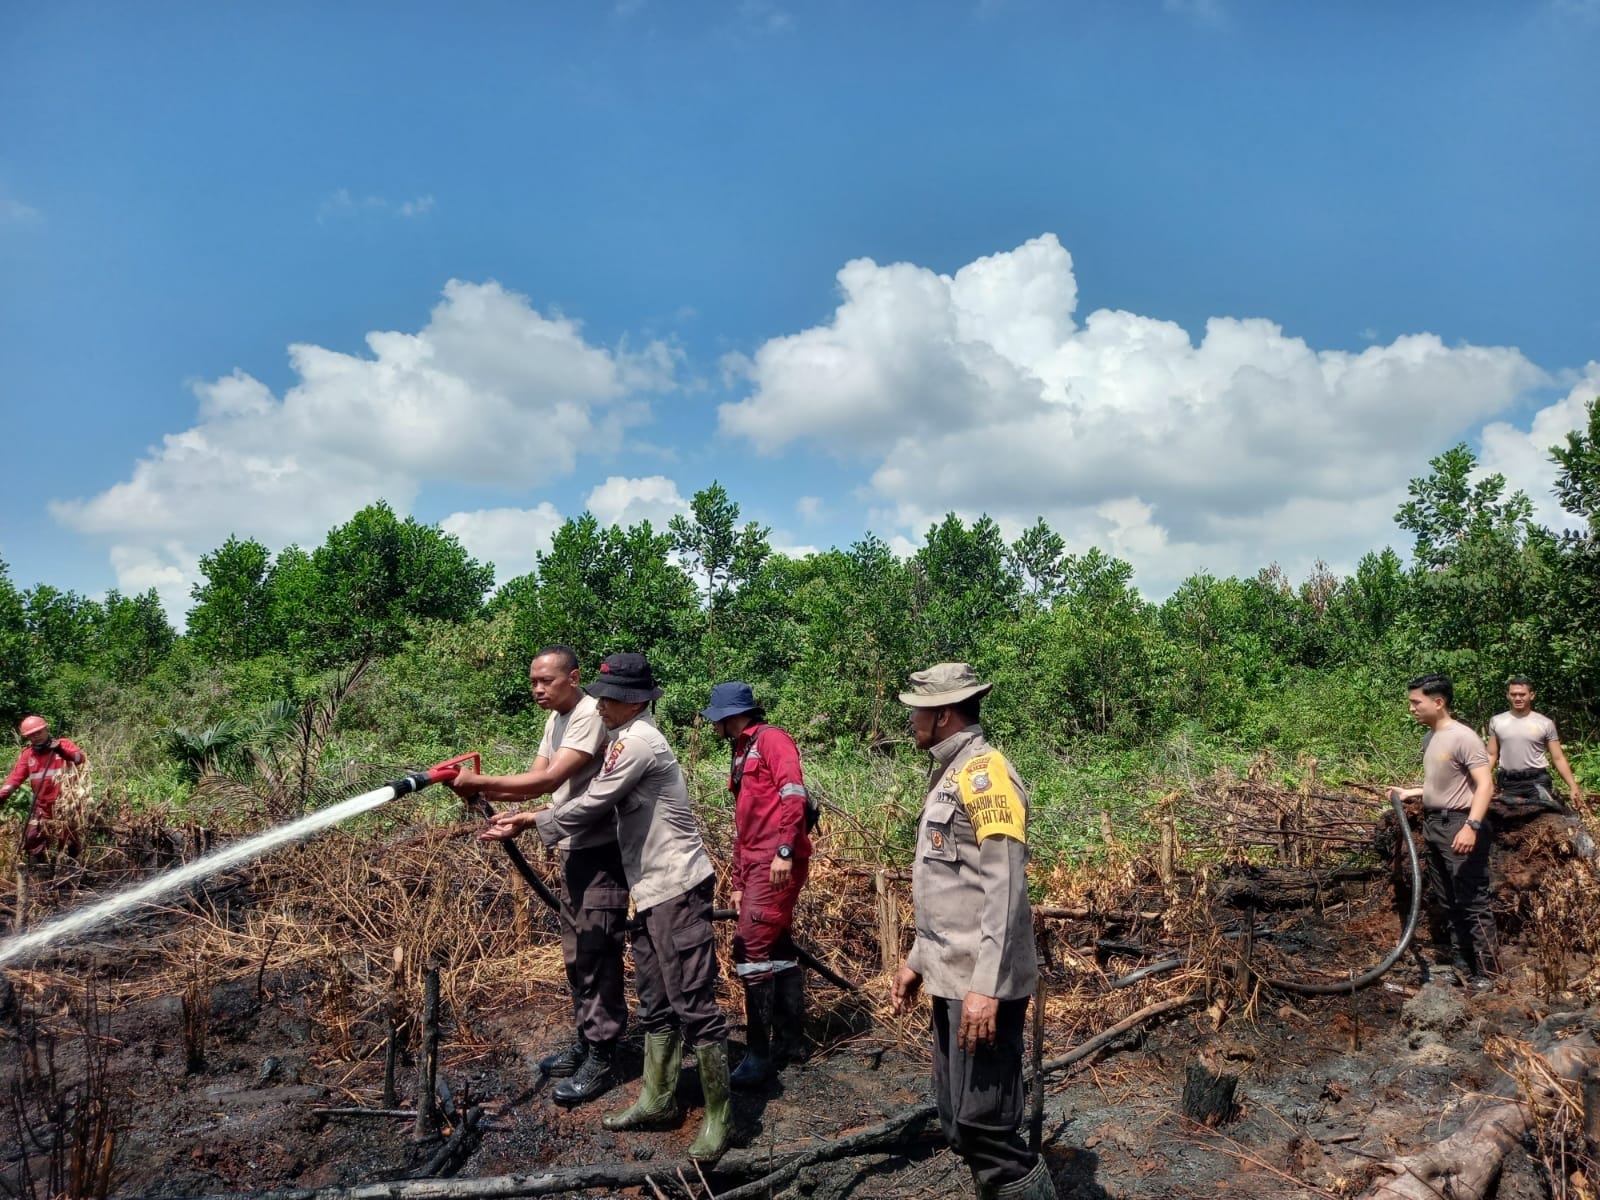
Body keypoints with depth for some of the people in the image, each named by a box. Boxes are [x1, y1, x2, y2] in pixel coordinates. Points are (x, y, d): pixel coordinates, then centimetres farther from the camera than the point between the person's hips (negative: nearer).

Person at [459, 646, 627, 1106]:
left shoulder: (590, 715, -20)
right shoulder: (556, 720, 12)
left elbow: (548, 781, -27)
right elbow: (534, 781, 7)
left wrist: (480, 781, -24)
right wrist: (497, 803, -10)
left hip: (601, 852, -10)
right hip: (574, 850, 10)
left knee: (597, 955, -4)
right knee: (577, 954, 17)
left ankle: (600, 1060, 6)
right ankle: (585, 1044, 31)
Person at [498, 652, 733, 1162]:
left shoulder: (637, 740, -16)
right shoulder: (628, 738, 16)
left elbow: (591, 806, -15)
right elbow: (602, 804, 16)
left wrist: (533, 823, -2)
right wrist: (536, 817, 9)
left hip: (676, 888, -11)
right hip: (652, 890, 11)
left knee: (693, 1002, -5)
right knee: (654, 1001, 17)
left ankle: (718, 1116, 4)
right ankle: (657, 1099, 29)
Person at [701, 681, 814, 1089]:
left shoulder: (771, 739, -6)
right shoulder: (741, 755, 22)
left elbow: (794, 795, -19)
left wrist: (785, 850, -26)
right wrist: (738, 882, 23)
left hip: (778, 862, -10)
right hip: (757, 864, 10)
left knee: (751, 950, -12)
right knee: (778, 947, 13)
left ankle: (759, 1052, -5)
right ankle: (789, 1039, 22)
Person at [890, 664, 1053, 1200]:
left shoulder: (984, 772, -15)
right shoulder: (950, 774, 15)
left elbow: (1004, 889, -22)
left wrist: (987, 986, -25)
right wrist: (917, 960, 21)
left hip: (980, 984, -10)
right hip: (951, 979, 10)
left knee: (983, 1127, -6)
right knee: (958, 1123, 16)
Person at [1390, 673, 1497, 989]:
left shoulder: (1463, 737, -15)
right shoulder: (1429, 738, 12)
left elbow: (1485, 785, -21)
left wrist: (1471, 826, -29)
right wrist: (1410, 792, 13)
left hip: (1459, 827, -9)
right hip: (1434, 826, 9)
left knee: (1472, 904, -4)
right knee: (1445, 903, 16)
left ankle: (1484, 972, 4)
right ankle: (1454, 963, 25)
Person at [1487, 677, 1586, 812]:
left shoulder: (1545, 723, 0)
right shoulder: (1496, 721, 4)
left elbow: (1558, 758, 0)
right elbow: (1491, 755, 8)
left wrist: (1573, 787, -8)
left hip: (1537, 782, -2)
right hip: (1508, 783, 2)